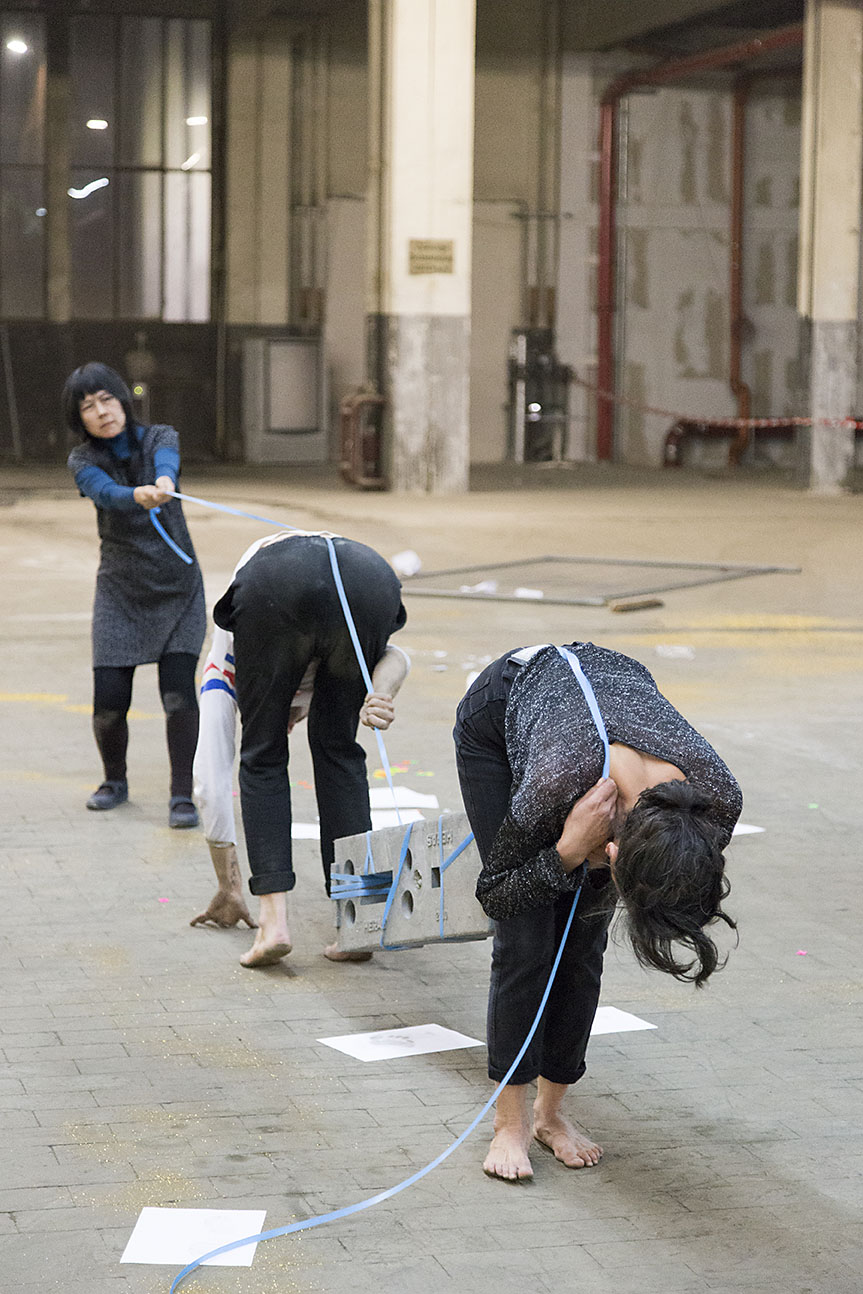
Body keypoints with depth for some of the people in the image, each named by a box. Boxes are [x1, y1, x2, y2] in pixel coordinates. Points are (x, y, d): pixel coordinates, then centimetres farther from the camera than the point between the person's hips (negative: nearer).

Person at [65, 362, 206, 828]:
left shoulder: (159, 439, -5)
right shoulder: (84, 462, -6)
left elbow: (166, 462, -30)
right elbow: (107, 493, -29)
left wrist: (164, 481, -55)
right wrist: (140, 495, -53)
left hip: (178, 590, 0)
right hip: (120, 593, 1)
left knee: (179, 693, -13)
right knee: (109, 699, -4)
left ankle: (182, 796, -1)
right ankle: (115, 781, 24)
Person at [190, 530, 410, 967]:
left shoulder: (224, 664, 41)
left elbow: (210, 777, 39)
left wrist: (228, 887, 45)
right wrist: (380, 698, 1)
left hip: (276, 588, -2)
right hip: (371, 581, 2)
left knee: (263, 756, 19)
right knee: (339, 750, 23)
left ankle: (274, 920, 7)